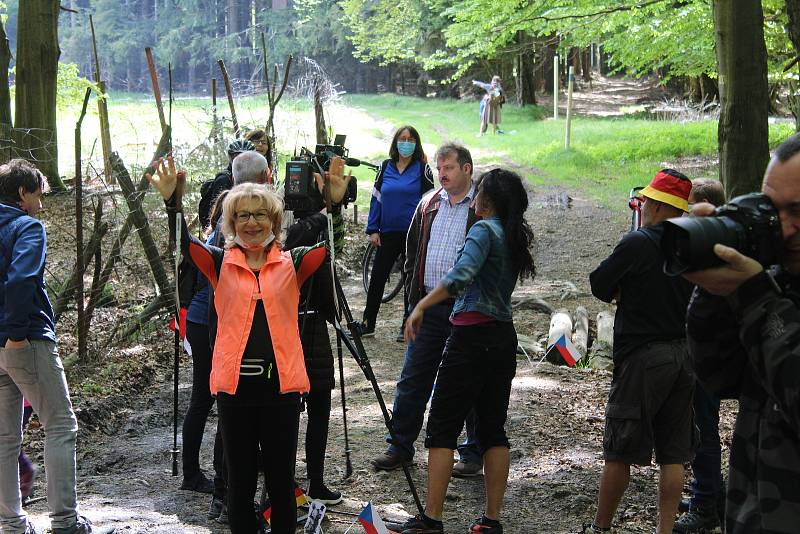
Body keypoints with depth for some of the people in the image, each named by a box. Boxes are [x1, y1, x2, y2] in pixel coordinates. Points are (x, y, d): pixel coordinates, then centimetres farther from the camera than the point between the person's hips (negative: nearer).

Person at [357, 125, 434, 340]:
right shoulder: (385, 167, 7)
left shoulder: (422, 169, -1)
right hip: (388, 232, 3)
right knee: (377, 277, 6)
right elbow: (376, 199, 9)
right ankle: (368, 324, 14)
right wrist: (373, 230, 3)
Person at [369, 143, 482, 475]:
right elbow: (412, 249, 21)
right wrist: (413, 291, 12)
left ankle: (473, 453, 15)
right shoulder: (428, 205, 13)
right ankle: (400, 447, 18)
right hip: (427, 307, 5)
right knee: (412, 381, 9)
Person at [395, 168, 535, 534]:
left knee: (442, 428, -4)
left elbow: (462, 274, -27)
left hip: (473, 336, -8)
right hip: (504, 336, 8)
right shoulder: (517, 237, 13)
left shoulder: (485, 230, -11)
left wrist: (421, 306, -25)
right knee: (494, 429, 10)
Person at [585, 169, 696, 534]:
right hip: (685, 353, 6)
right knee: (673, 455, 9)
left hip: (642, 356, -6)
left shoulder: (638, 243, -13)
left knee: (619, 451, 4)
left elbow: (599, 285, -7)